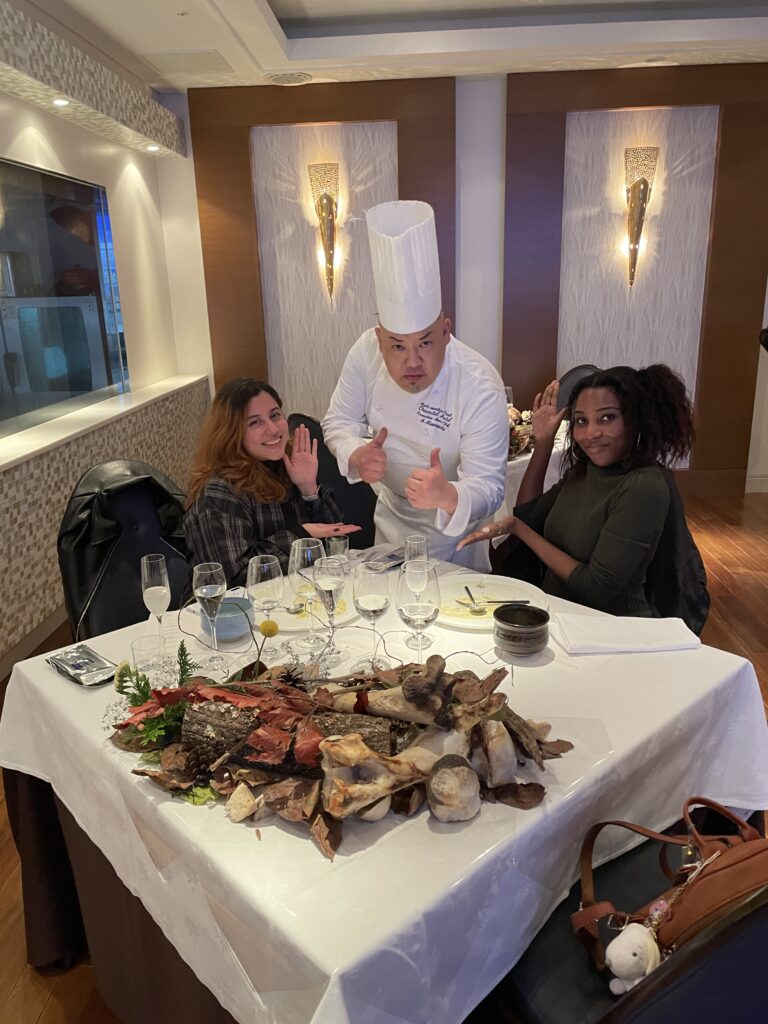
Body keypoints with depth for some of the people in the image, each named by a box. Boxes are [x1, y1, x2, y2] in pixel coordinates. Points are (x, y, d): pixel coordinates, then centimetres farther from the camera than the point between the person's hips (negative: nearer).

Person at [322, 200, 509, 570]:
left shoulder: (481, 388, -32)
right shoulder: (366, 352, -18)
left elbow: (488, 488, -31)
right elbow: (339, 420, -7)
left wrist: (446, 496, -55)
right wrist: (356, 456, -30)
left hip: (450, 530, -4)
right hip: (390, 515, 4)